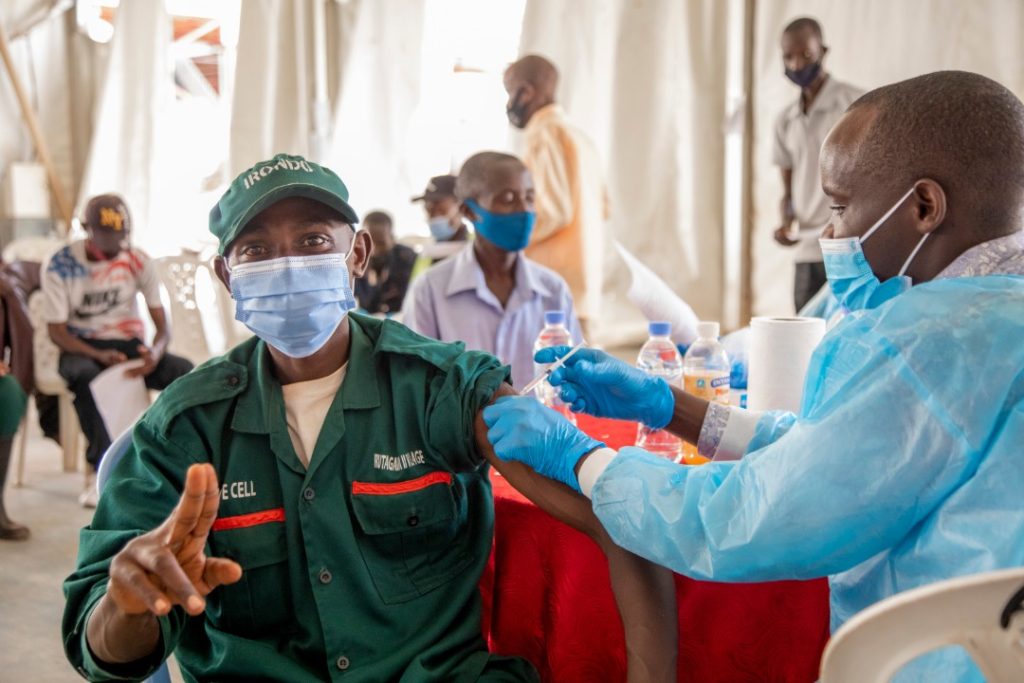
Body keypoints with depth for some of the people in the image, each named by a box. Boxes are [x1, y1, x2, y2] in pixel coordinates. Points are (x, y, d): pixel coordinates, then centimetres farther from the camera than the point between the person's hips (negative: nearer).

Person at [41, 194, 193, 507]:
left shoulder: (138, 261, -4)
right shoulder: (59, 265, -10)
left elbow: (162, 325, -5)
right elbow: (57, 330, -9)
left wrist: (155, 353, -30)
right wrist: (100, 355, -29)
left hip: (128, 344, 2)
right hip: (80, 348, -2)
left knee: (184, 370, -27)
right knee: (84, 374, -40)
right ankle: (101, 468, -29)